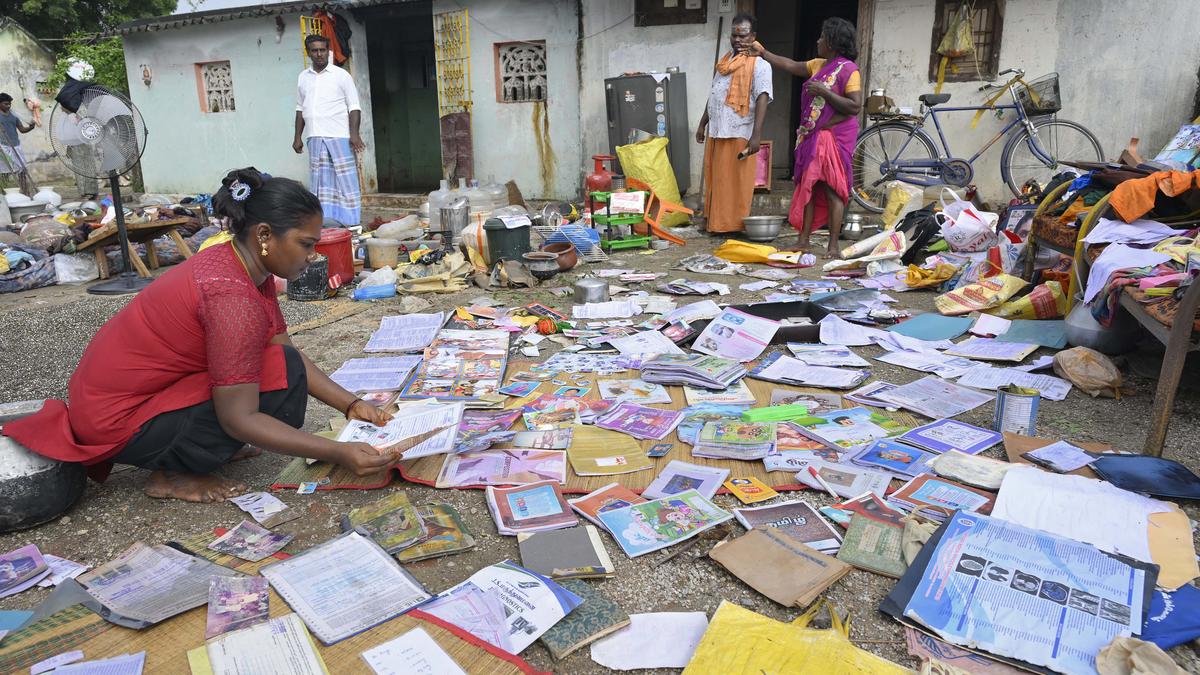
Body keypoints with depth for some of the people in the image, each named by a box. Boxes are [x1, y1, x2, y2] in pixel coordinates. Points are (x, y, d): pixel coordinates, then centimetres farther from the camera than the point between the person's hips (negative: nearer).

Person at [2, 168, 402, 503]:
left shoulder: (243, 265, -1)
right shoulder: (233, 297, -29)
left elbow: (286, 347, 1)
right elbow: (240, 418, -29)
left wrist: (350, 405, -6)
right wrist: (339, 454, -30)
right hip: (119, 423, -9)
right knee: (282, 375, -19)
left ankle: (206, 444, 9)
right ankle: (174, 474, -6)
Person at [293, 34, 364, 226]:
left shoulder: (341, 75, 3)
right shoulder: (303, 77, 15)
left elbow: (354, 107, -2)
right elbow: (300, 109, 21)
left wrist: (354, 133, -14)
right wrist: (298, 137, 15)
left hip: (339, 137, -4)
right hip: (315, 138, 4)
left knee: (345, 181, -5)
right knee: (321, 183, 4)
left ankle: (350, 223, -1)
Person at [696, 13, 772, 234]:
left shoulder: (759, 64, -5)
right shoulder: (725, 61, 19)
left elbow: (762, 98, -15)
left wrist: (757, 135, -24)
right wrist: (702, 124, 23)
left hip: (738, 135, -7)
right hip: (715, 133, 7)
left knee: (736, 183, -4)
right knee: (715, 181, 10)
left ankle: (735, 226, 3)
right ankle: (715, 222, 18)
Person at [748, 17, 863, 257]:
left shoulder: (848, 69, -11)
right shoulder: (818, 65, 13)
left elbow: (855, 107, -17)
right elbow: (790, 65, 24)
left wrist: (823, 91, -21)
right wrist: (763, 53, 25)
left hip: (834, 137, -8)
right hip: (812, 136, 8)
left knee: (831, 190, -7)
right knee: (807, 188, 7)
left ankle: (833, 246, -3)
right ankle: (803, 241, 12)